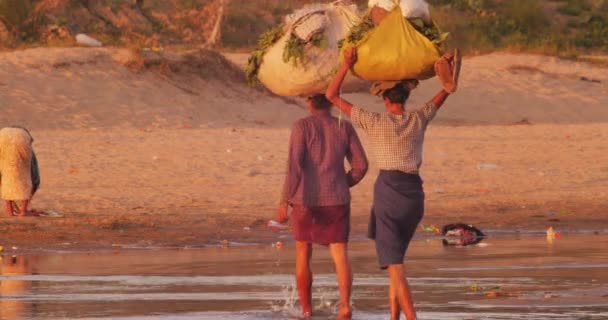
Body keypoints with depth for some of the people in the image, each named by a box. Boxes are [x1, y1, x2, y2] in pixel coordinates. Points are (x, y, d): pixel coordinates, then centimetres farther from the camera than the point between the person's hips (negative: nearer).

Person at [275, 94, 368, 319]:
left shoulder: (302, 126, -8)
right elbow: (360, 166, 4)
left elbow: (294, 165, -15)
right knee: (339, 254, -1)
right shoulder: (345, 128, 3)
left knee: (303, 254, 14)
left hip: (306, 200, -2)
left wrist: (285, 201, -14)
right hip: (337, 200, 2)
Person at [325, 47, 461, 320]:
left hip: (388, 190, -5)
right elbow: (445, 91, 22)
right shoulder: (419, 120, 5)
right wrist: (449, 77, 4)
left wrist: (346, 65, -2)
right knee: (394, 258, 21)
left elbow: (331, 95, 0)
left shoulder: (374, 122, -6)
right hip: (414, 192, 5)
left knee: (394, 264, -8)